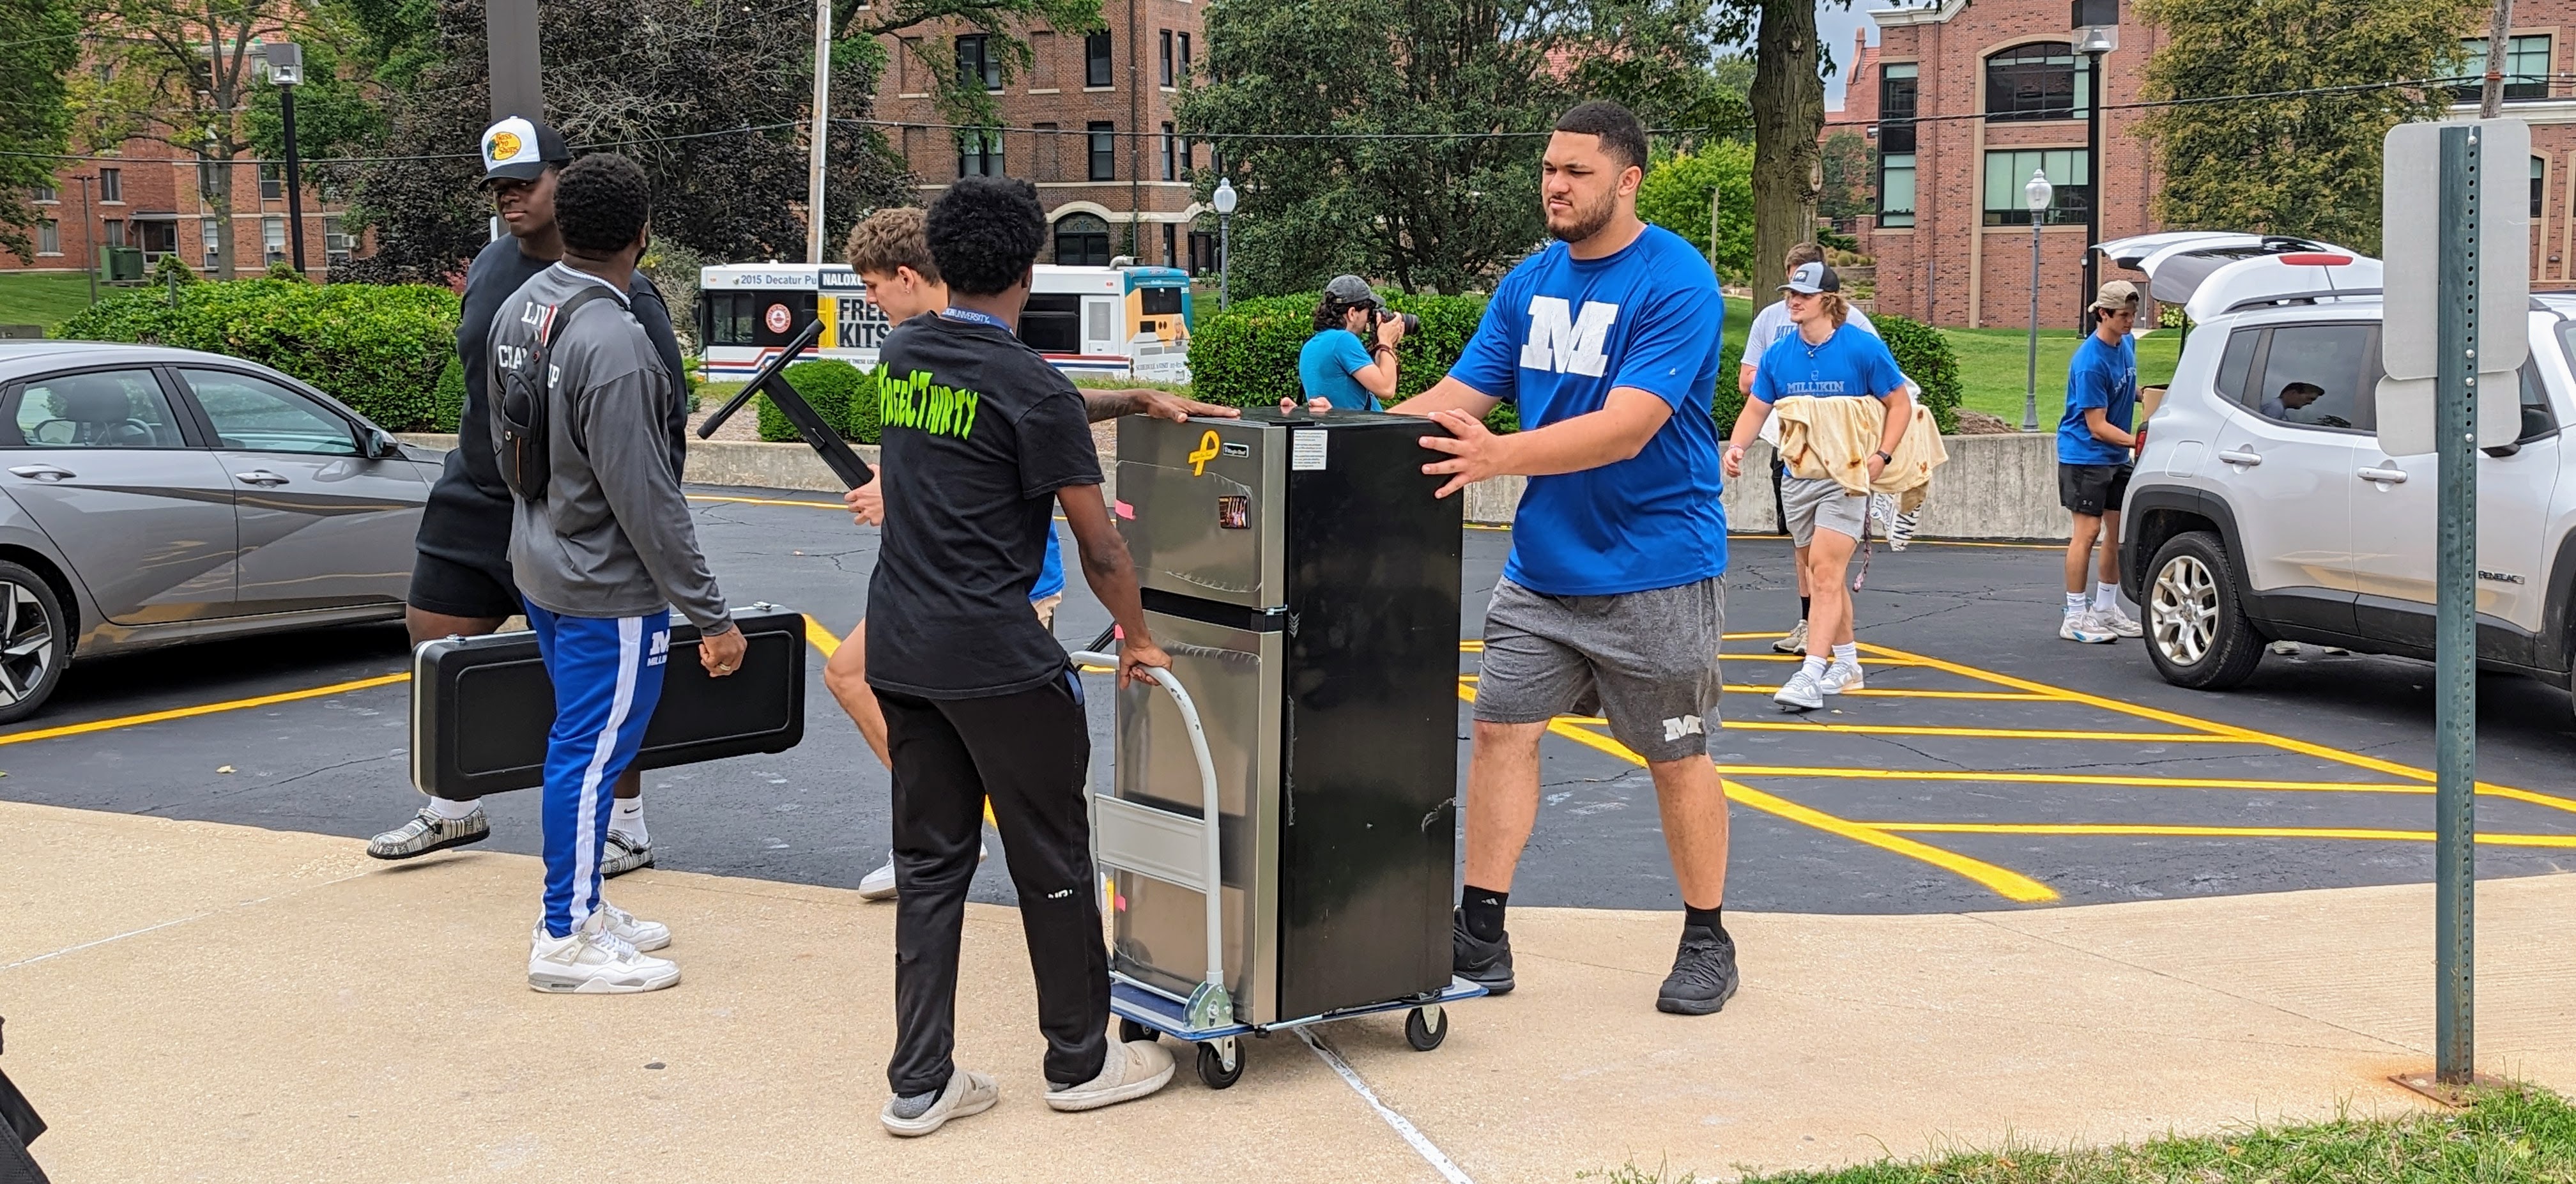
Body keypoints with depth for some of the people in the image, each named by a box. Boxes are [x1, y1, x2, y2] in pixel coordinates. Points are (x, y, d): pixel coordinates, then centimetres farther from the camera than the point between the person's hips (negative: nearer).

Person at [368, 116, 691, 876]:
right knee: (435, 642, 10)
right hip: (477, 499, 7)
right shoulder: (489, 270, 8)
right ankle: (455, 810, 28)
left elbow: (667, 412, -11)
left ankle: (627, 829, 15)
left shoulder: (618, 291, -14)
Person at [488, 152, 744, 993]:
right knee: (592, 753, 1)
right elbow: (647, 503, -24)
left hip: (540, 566, 9)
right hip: (608, 586, -9)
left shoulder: (519, 308, 2)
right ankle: (566, 940, 10)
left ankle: (582, 906, 31)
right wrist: (711, 616, -18)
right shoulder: (614, 346, -26)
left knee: (578, 742, 19)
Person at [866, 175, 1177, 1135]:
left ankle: (919, 1082, 14)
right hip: (996, 660, -7)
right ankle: (1081, 1063, 21)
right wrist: (1137, 639, 6)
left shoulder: (905, 354, 7)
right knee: (1053, 865, 8)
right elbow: (1100, 550, -9)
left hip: (901, 650, 7)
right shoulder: (1033, 389, -14)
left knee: (929, 863, 12)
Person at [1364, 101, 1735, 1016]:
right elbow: (1458, 396, 5)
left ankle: (1706, 943, 22)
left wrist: (1501, 455, -37)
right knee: (1501, 729, 1)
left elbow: (1628, 426, -25)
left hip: (1655, 571, -6)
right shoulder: (1529, 283, 7)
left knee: (1677, 759, 6)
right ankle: (1480, 934, 10)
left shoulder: (1677, 283, -15)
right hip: (1543, 562, 6)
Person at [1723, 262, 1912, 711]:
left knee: (1825, 572, -16)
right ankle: (1847, 665, 27)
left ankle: (1811, 676, -20)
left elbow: (1899, 403, -2)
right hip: (1797, 476, 6)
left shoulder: (1863, 348, -9)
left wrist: (1882, 456, -15)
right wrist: (1737, 447, -11)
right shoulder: (1777, 355, 3)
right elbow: (1756, 408, 8)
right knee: (1824, 574, 13)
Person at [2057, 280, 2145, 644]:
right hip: (2085, 455, -8)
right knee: (2088, 530, -8)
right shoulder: (2090, 362, -22)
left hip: (2116, 457, 8)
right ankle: (2075, 617, -3)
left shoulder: (2126, 344, 5)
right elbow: (2097, 426, -21)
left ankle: (2106, 609, 21)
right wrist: (2138, 442, -27)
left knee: (2117, 530, 10)